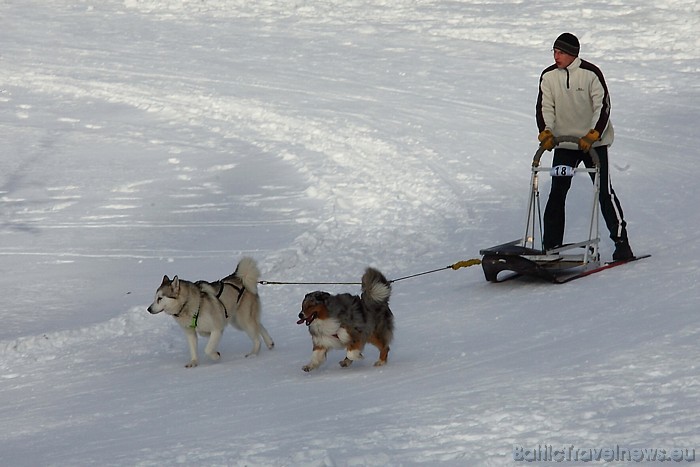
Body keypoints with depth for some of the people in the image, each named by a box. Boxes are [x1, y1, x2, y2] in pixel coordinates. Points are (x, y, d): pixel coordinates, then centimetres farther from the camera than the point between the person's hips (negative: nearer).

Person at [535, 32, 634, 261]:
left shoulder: (590, 73, -11)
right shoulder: (548, 76, 0)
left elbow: (603, 106, -10)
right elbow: (545, 107, 1)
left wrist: (592, 134, -21)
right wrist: (545, 131, -17)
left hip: (594, 142, -3)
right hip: (564, 144, 3)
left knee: (604, 191, -7)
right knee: (557, 193, -2)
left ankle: (621, 240, 2)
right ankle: (551, 245, 3)